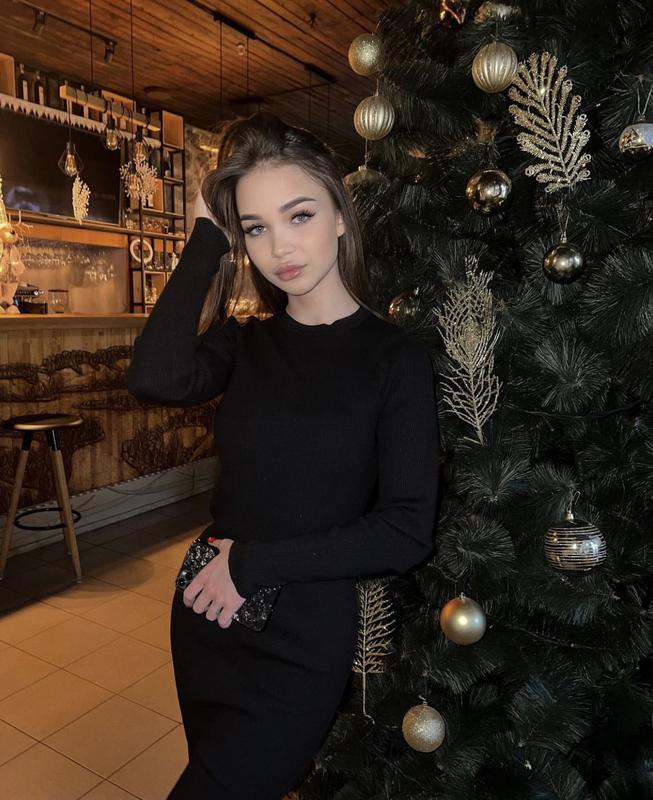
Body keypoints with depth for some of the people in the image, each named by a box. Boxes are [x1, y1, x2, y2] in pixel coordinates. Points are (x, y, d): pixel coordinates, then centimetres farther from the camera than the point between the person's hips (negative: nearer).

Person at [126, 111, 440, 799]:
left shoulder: (394, 356, -12)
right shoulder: (245, 341, 0)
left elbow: (408, 532, -16)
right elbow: (156, 378, -22)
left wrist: (254, 562, -15)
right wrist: (207, 237, -14)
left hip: (304, 646, -4)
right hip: (207, 618, 5)